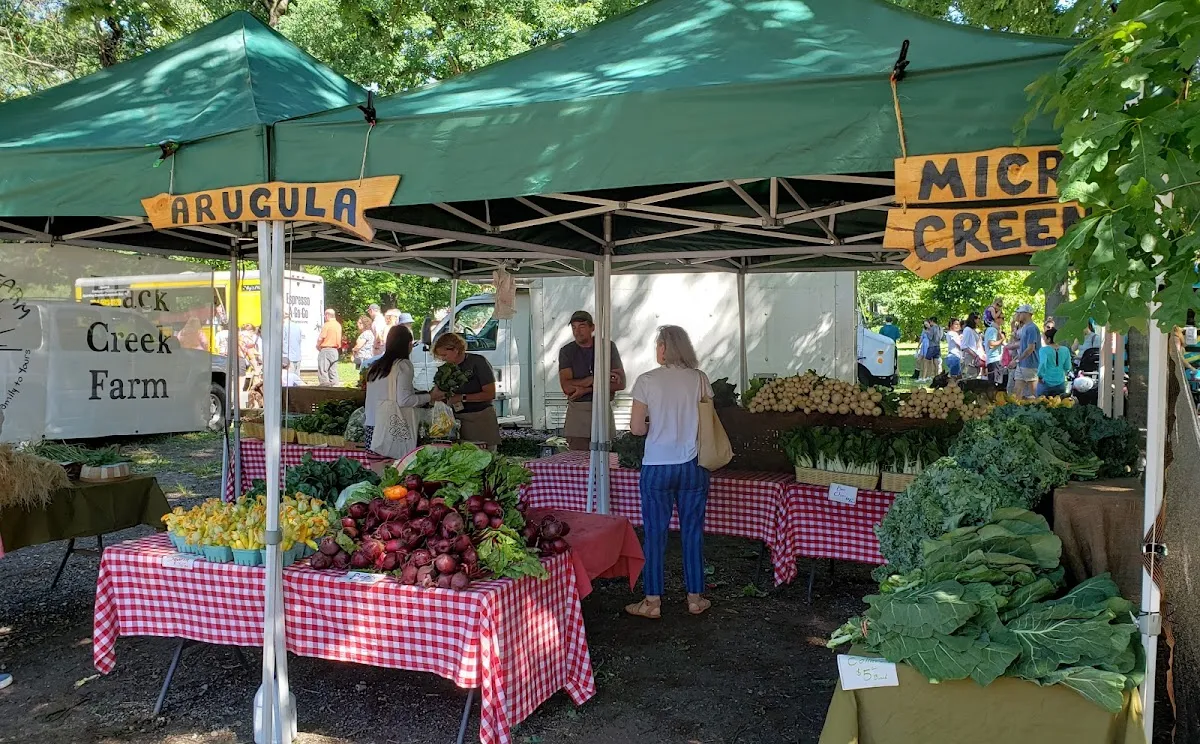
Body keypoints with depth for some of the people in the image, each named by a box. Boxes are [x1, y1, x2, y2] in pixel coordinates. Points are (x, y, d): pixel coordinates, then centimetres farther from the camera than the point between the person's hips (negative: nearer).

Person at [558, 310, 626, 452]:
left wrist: (586, 389, -9)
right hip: (577, 412, -1)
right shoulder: (566, 351, 3)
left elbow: (621, 383, -1)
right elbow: (566, 387, -9)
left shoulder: (608, 347, 5)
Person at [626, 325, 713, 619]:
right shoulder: (699, 379, 0)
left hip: (657, 468, -2)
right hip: (693, 466, 3)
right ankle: (695, 598, 20)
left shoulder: (647, 381, -7)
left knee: (655, 534, 6)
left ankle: (652, 601, 13)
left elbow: (637, 428, -8)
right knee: (692, 533, 11)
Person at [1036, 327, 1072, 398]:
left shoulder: (1044, 350, -11)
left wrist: (1040, 376, -11)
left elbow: (1042, 364, -24)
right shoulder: (1065, 350, 2)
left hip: (1046, 383, -3)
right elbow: (1067, 367, 5)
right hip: (1060, 384, 3)